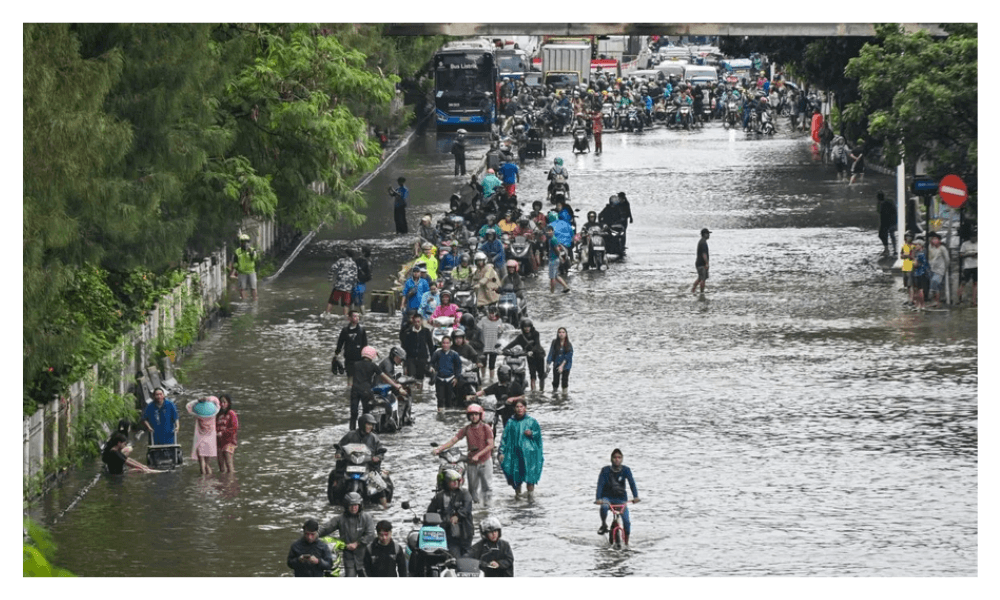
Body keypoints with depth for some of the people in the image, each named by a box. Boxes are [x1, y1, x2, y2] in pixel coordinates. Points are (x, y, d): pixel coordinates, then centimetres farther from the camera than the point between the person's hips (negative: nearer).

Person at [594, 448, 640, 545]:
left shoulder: (625, 470, -7)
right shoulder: (605, 470, -10)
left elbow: (631, 482, -17)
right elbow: (600, 484, -18)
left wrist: (635, 496, -32)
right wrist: (598, 498, -33)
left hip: (621, 498, 1)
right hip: (607, 497, -1)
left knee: (626, 521, -11)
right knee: (604, 507, -37)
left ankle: (626, 543, 8)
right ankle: (604, 525, -9)